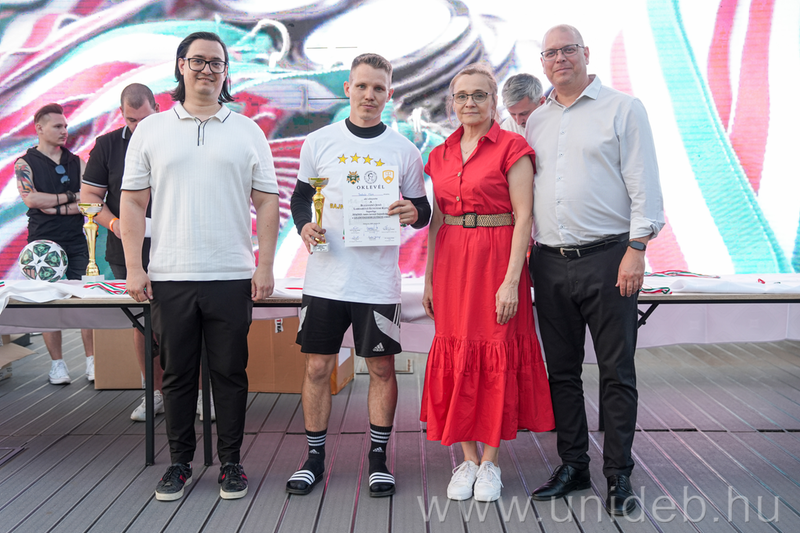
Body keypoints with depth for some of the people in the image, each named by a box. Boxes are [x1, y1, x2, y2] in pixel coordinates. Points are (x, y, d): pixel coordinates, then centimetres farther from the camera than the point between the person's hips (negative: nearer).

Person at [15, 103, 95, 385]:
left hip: (76, 241, 2)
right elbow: (30, 198, -11)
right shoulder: (25, 163, 3)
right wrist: (71, 197, -7)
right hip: (44, 241, -2)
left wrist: (56, 207, -11)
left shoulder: (76, 162, 12)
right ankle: (57, 363, 8)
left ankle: (92, 360, 3)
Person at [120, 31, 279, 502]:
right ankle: (180, 463, 21)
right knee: (177, 374, 8)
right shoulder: (151, 130, 8)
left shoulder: (248, 132, 8)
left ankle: (231, 463, 18)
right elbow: (133, 202, 7)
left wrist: (265, 266, -3)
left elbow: (267, 203, 5)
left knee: (230, 372, 5)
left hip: (232, 277, 0)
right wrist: (133, 268, -1)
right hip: (169, 277, 1)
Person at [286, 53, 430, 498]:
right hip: (325, 278, 1)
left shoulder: (404, 151, 4)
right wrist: (304, 225, -7)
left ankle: (379, 457, 21)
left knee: (382, 368, 5)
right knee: (318, 367, 6)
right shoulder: (319, 142, 5)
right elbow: (301, 197, 14)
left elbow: (423, 209, 10)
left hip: (379, 282, 0)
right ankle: (315, 457, 21)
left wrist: (414, 212, -13)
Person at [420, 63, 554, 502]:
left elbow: (523, 219, -9)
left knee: (496, 355, 1)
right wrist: (428, 278, 9)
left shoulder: (512, 148, -4)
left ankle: (490, 462, 13)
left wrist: (511, 280, -16)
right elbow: (436, 220, 13)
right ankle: (467, 459, 18)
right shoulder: (441, 154, 11)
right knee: (455, 355, 6)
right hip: (451, 263, 5)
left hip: (496, 259, -5)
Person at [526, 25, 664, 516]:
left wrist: (636, 250, -12)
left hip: (607, 259, -5)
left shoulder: (623, 108, 2)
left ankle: (619, 477, 10)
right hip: (550, 263, 5)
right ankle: (573, 466, 21)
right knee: (562, 372, 10)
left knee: (617, 373, 0)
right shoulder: (537, 121, 16)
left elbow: (644, 184, -4)